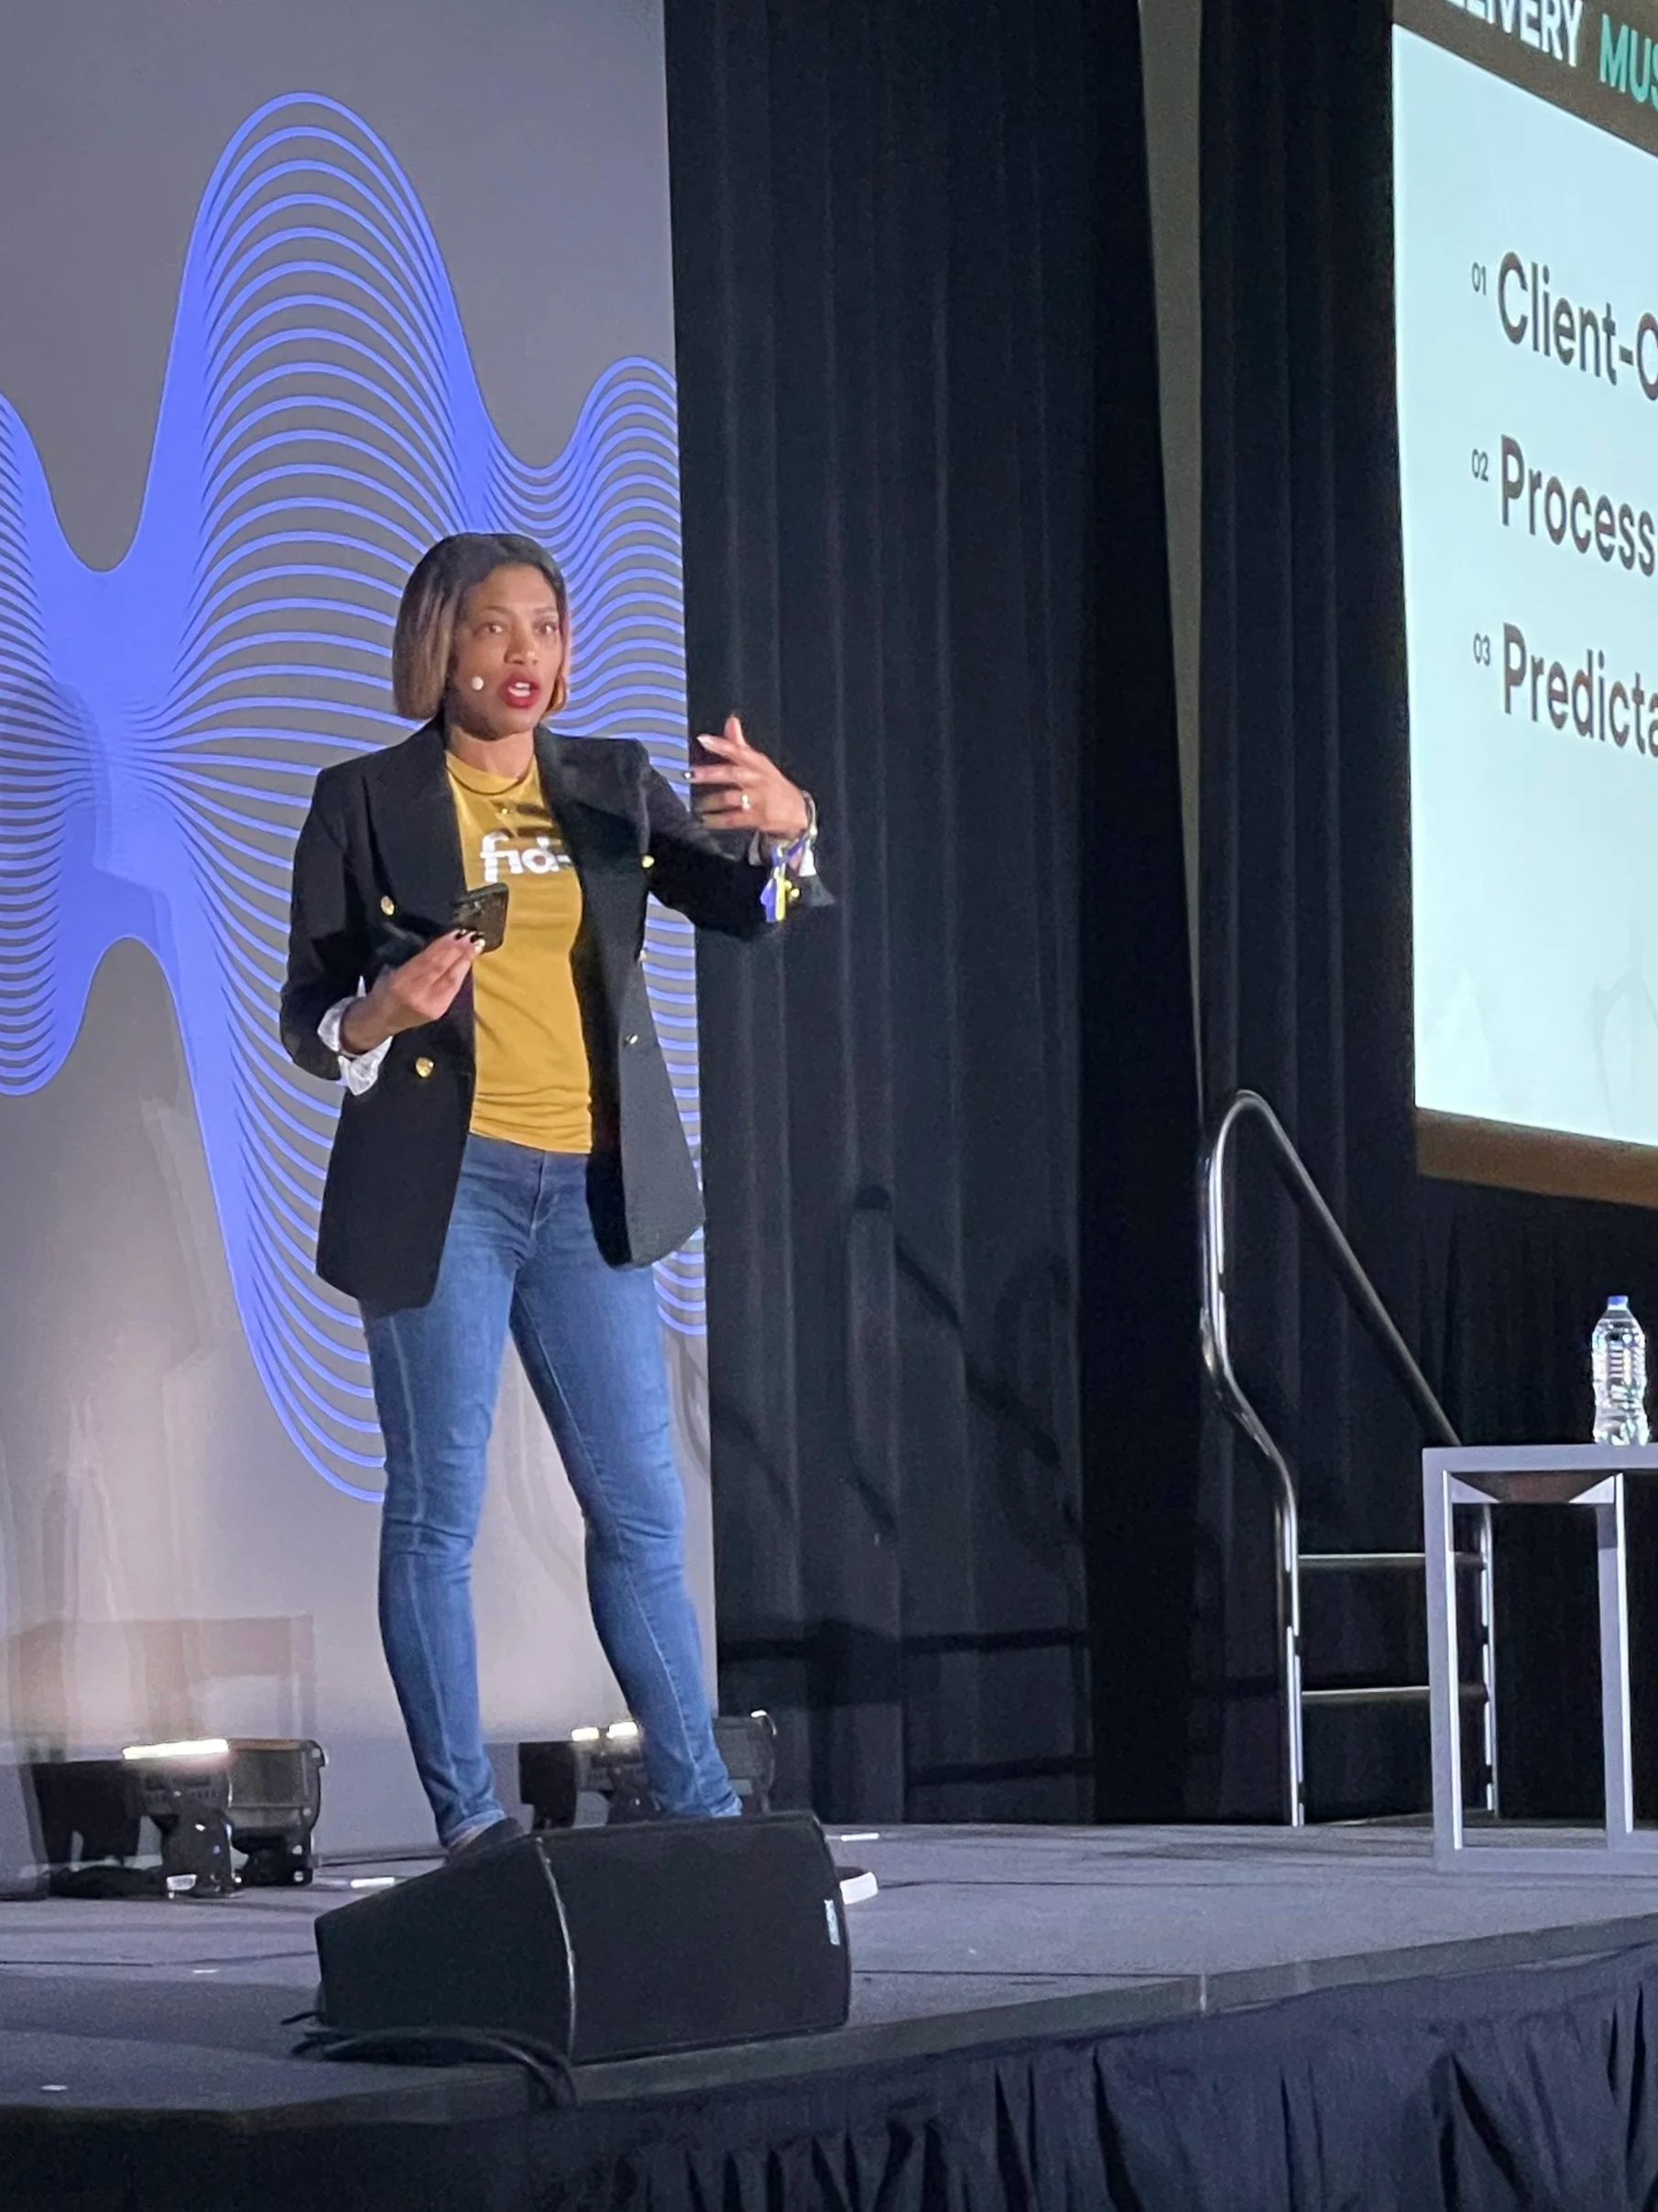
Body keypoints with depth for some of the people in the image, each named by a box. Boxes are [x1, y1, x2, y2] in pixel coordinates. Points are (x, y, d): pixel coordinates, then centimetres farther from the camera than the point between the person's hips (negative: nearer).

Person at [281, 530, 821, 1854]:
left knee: (644, 1509, 5)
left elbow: (758, 907, 3)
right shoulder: (366, 803, 1)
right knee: (439, 1512, -1)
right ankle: (469, 1822, 3)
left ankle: (701, 1808, 10)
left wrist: (787, 828, -19)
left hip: (591, 1193, 3)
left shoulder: (612, 786, 10)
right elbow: (307, 1022, 3)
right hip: (443, 1188, -3)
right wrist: (376, 1020, -20)